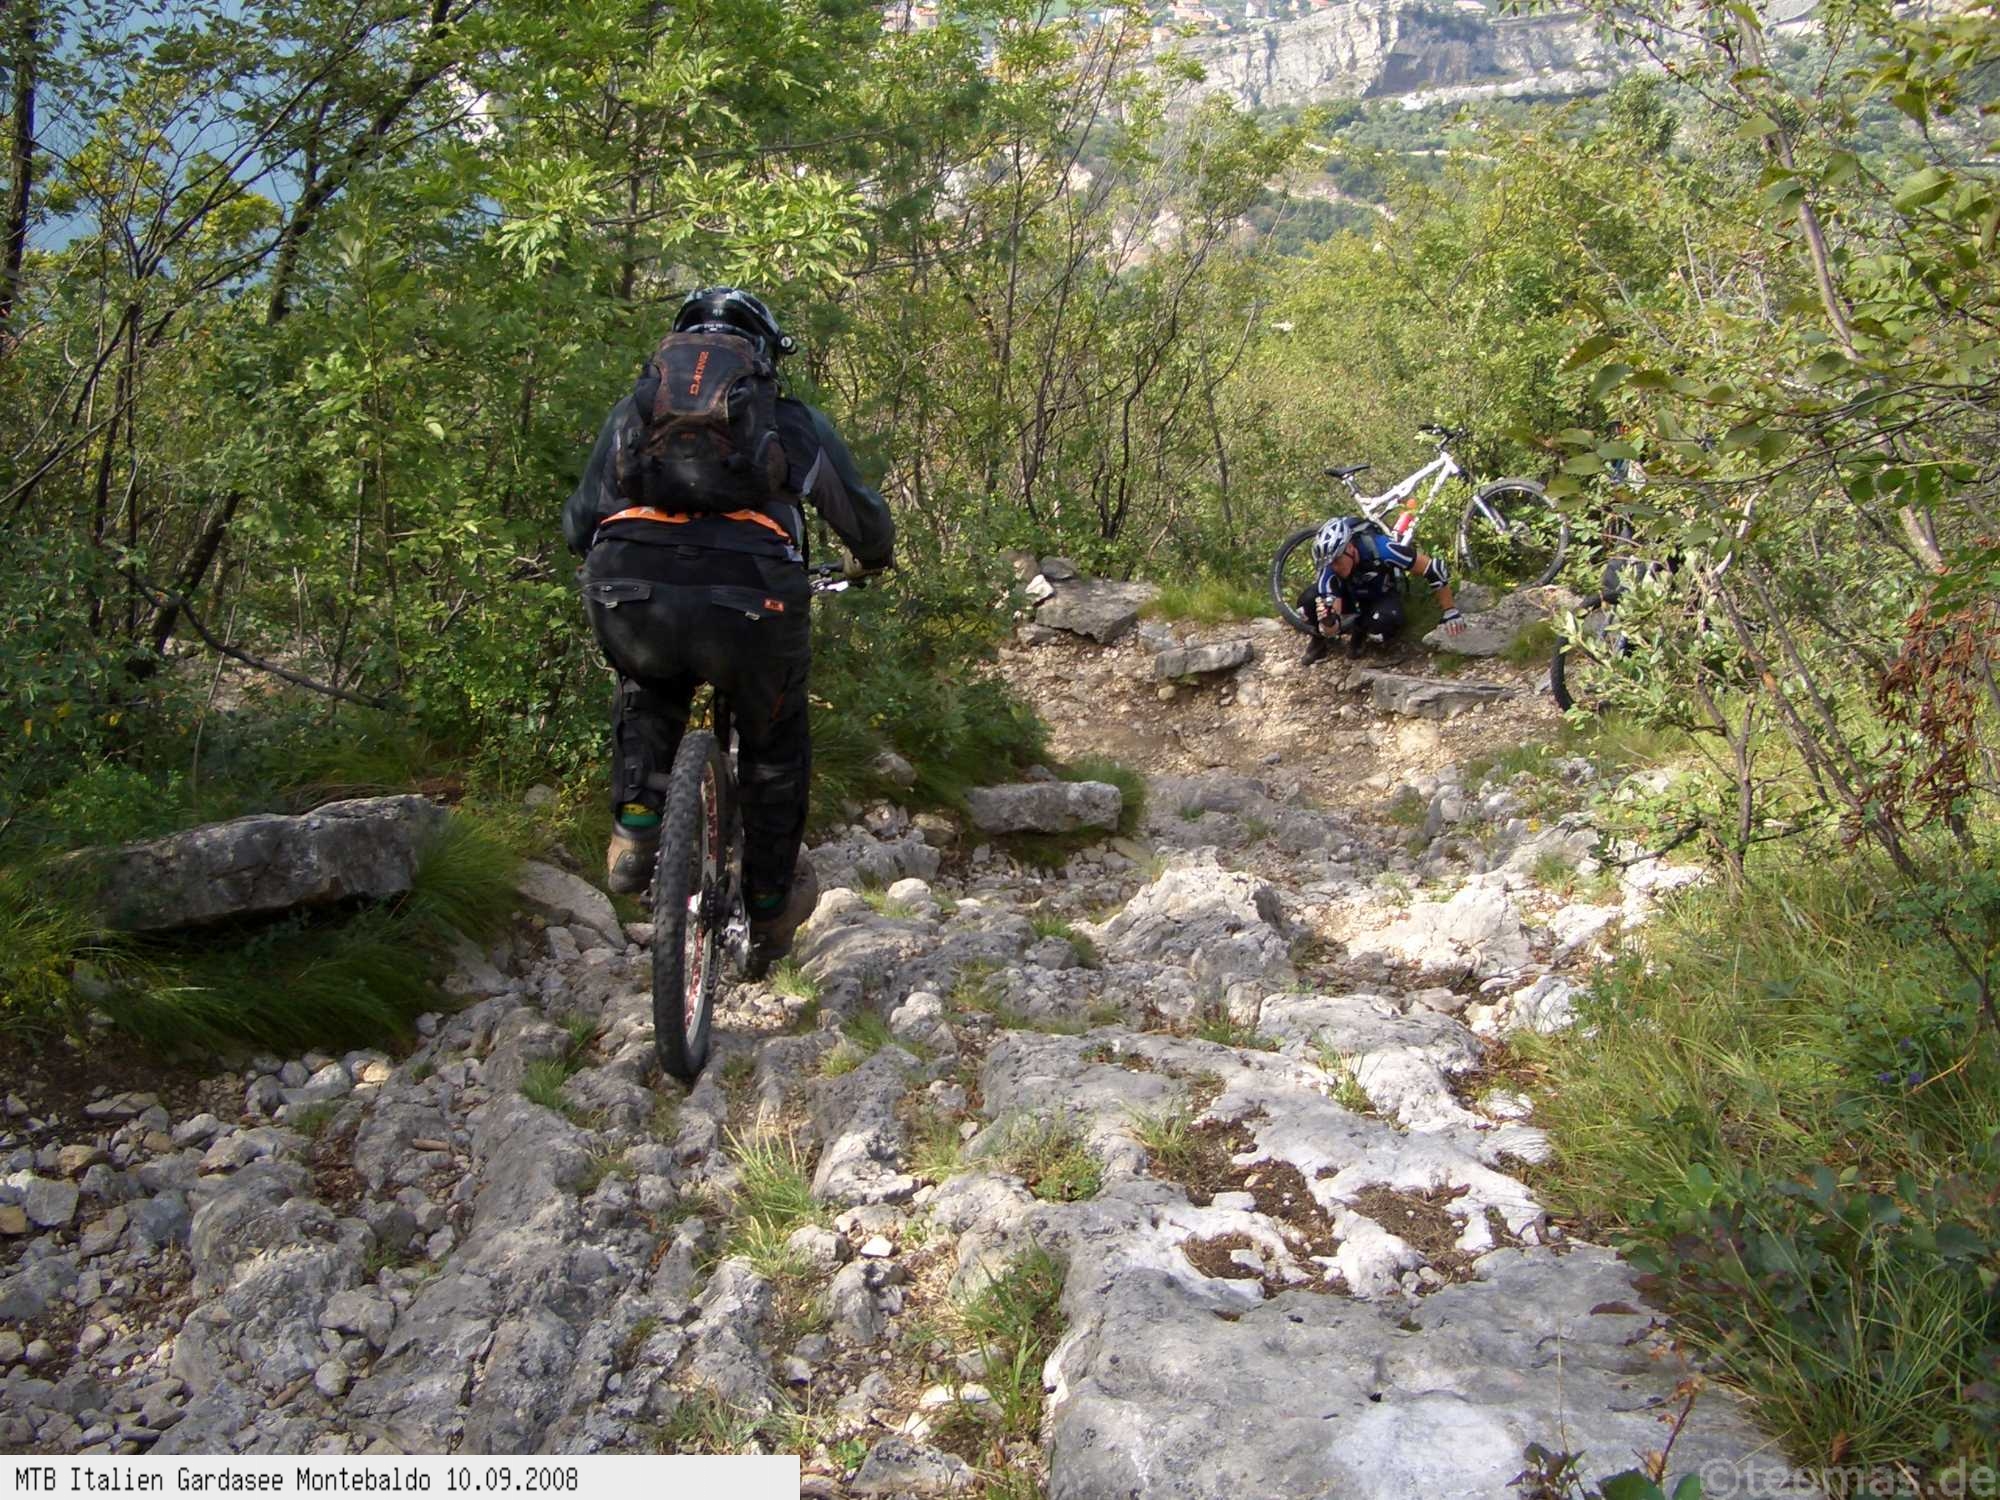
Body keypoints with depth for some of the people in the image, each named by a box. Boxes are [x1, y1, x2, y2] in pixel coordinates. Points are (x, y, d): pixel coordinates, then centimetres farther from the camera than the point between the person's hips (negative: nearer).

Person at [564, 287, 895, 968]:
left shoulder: (634, 407, 28)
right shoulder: (797, 420, 24)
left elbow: (577, 525, 27)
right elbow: (866, 522, 29)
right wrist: (875, 559, 53)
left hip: (629, 596, 2)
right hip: (750, 601, -1)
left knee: (647, 691, 38)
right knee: (775, 739, 27)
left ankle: (635, 824, 20)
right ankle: (770, 907, 34)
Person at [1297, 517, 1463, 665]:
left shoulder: (1381, 548, -38)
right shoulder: (1329, 568, -32)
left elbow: (1433, 568, -28)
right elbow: (1332, 630, -32)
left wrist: (1451, 611, -24)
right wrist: (1328, 622, -57)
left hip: (1382, 596, -1)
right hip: (1349, 594, 1)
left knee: (1384, 620, -38)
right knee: (1307, 601, -30)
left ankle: (1359, 632, -2)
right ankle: (1321, 639, 1)